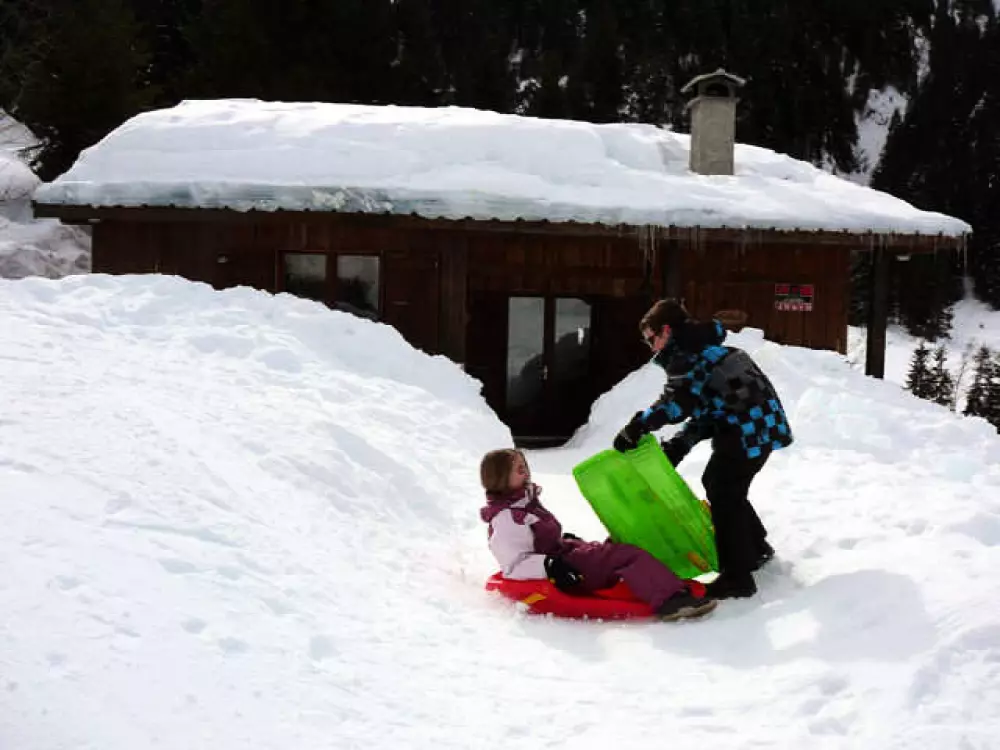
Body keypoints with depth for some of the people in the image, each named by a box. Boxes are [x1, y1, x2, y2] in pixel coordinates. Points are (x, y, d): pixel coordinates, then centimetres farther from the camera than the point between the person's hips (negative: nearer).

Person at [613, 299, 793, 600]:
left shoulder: (686, 354, -8)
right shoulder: (700, 351, 23)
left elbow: (677, 402, -24)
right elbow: (706, 410, 18)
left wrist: (636, 427, -23)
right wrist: (678, 445, 8)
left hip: (750, 428, -10)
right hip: (757, 424, 10)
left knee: (724, 495, -6)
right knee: (719, 484, 22)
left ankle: (737, 577, -4)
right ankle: (756, 547, 38)